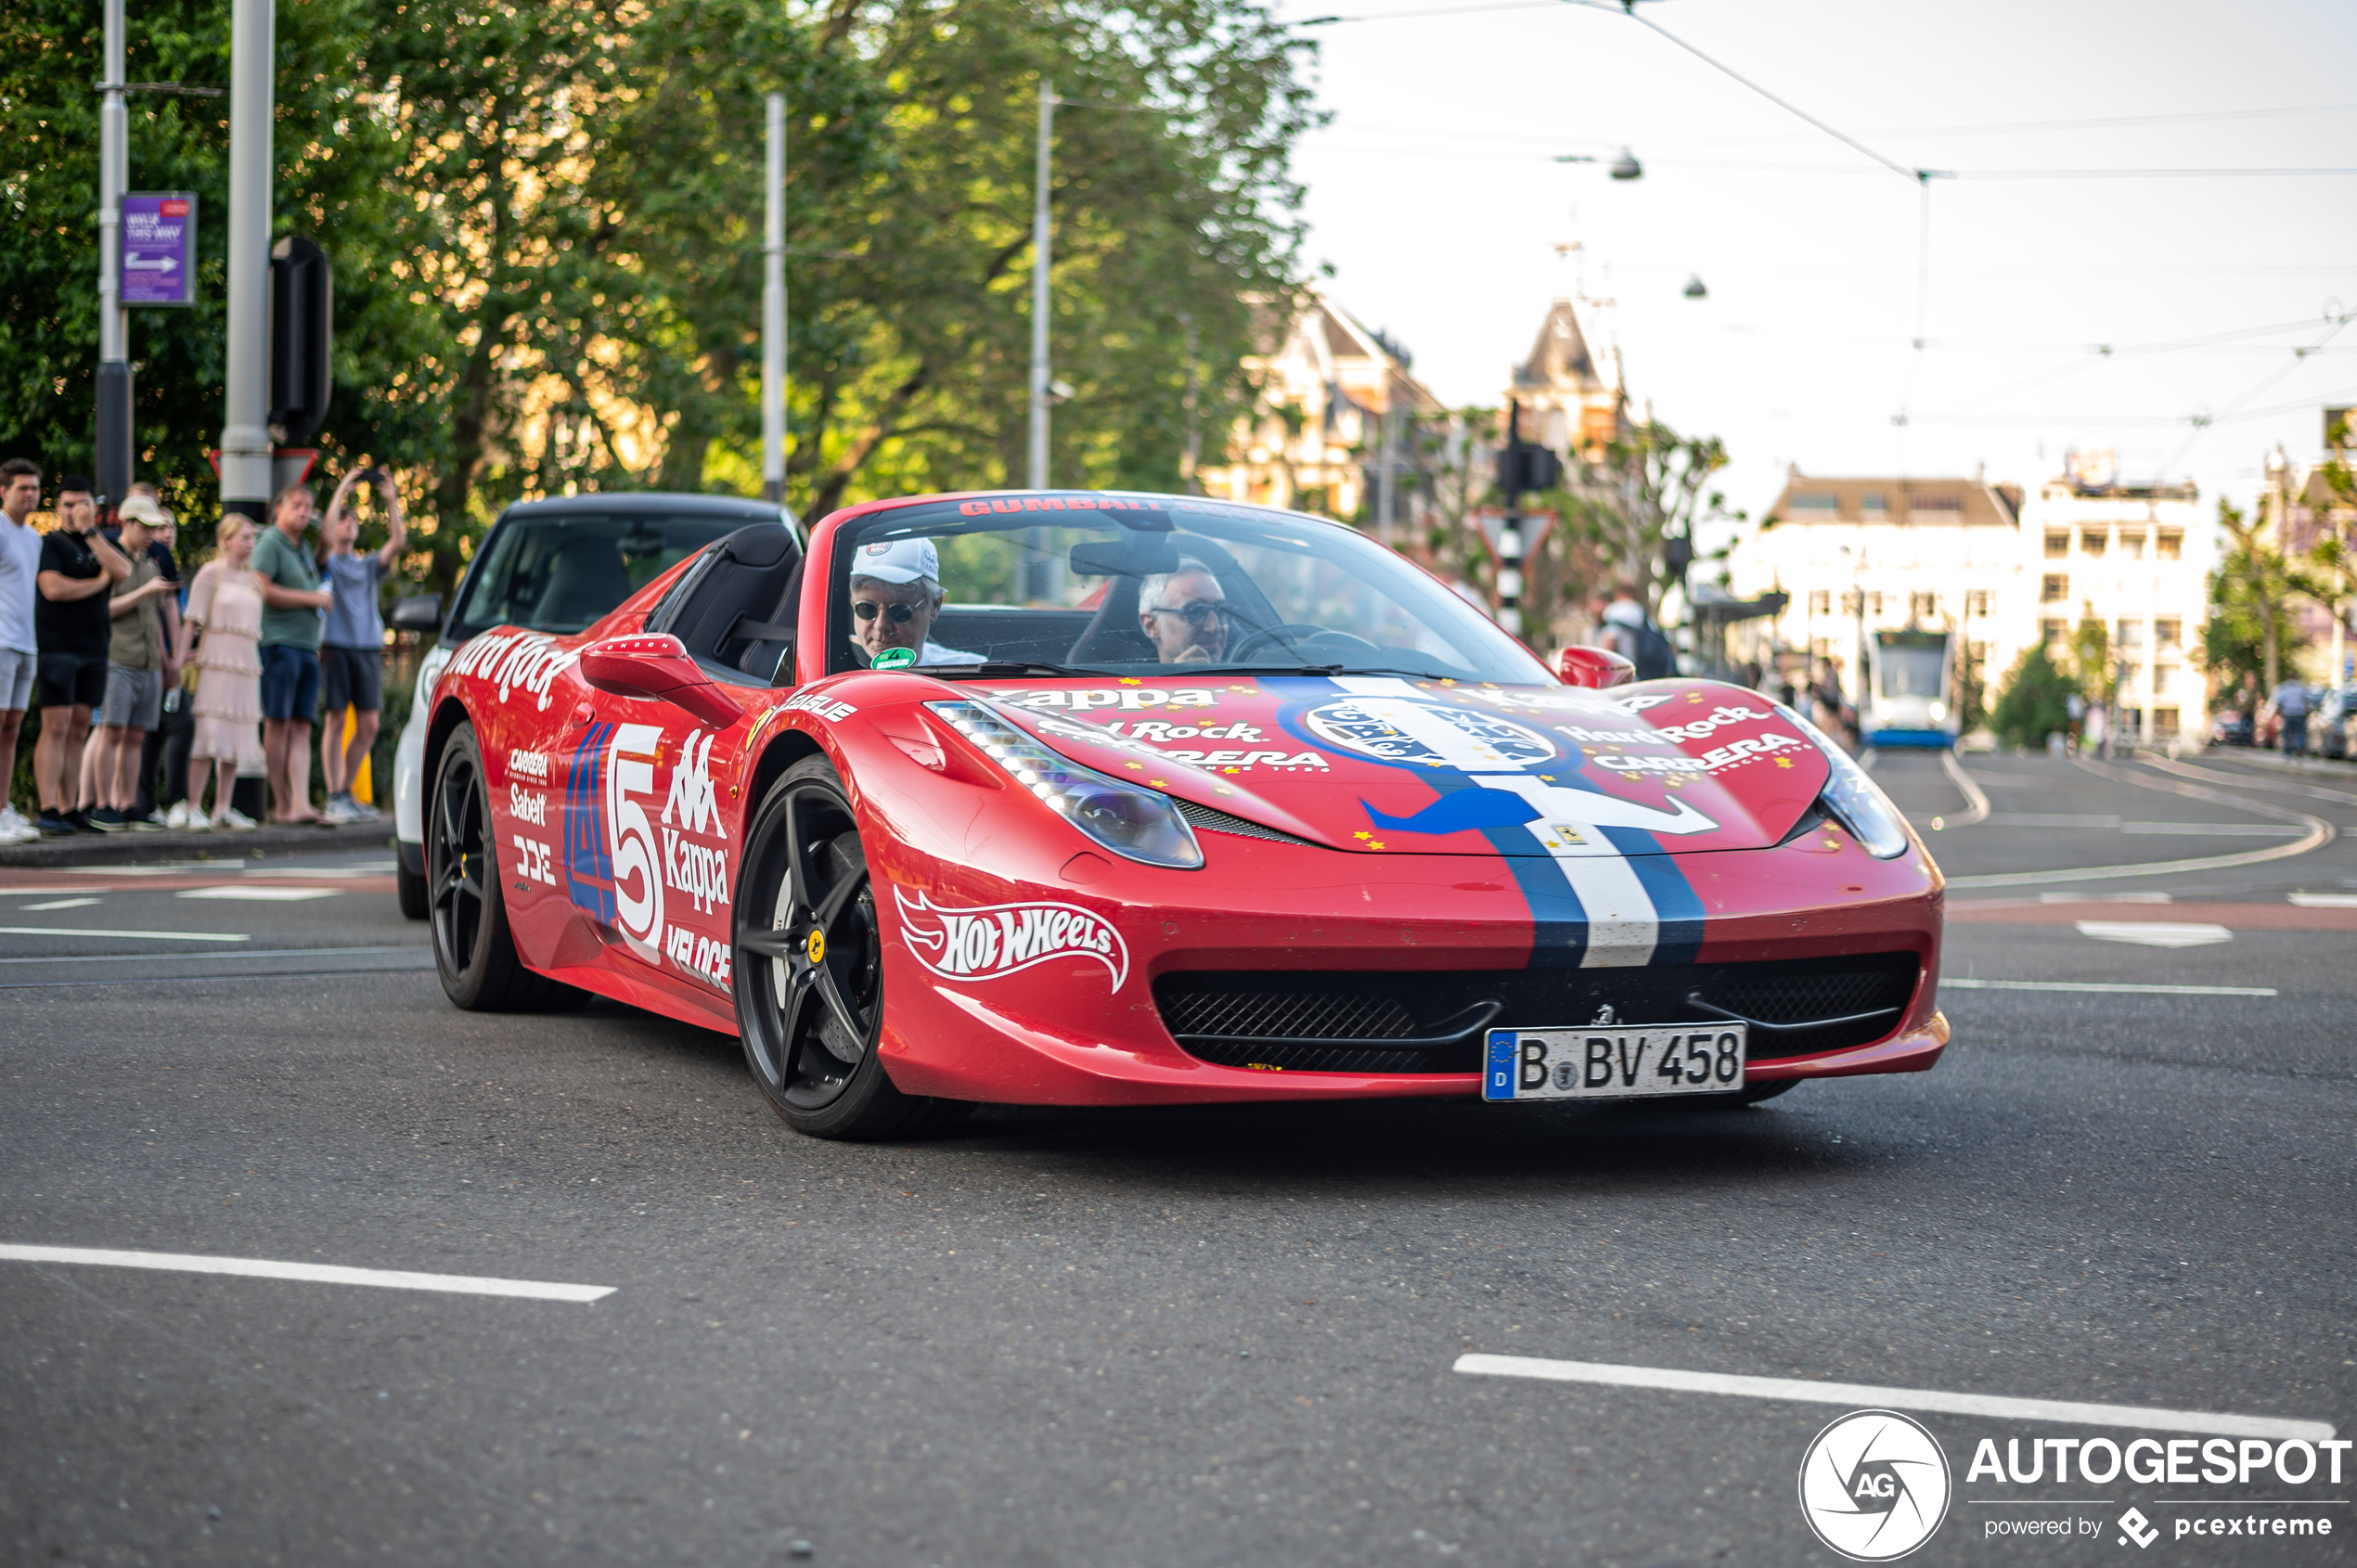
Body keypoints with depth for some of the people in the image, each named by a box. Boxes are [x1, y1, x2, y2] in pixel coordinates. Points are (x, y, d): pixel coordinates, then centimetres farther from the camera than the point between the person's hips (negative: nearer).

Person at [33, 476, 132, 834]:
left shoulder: (102, 545, 16)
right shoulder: (51, 543, 0)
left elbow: (122, 572, -5)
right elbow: (53, 588, -15)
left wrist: (90, 530, -8)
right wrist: (98, 582, -3)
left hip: (93, 649, 6)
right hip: (57, 647, -6)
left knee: (79, 730, 5)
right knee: (56, 727, -11)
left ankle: (68, 809, 7)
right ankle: (48, 811, -12)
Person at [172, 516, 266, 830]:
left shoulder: (252, 580, 17)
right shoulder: (212, 573, -1)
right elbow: (192, 621, -5)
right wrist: (179, 659, -12)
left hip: (246, 662, 6)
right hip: (217, 660, -6)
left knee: (238, 736, 4)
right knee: (209, 732, -10)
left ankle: (222, 809, 8)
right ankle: (193, 807, -8)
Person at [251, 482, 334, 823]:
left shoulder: (303, 549, 23)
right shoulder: (269, 543, -3)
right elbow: (263, 589, -16)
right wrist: (313, 599, -10)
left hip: (307, 648, 8)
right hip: (279, 644, -8)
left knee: (301, 729, 0)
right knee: (278, 726, -5)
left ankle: (300, 804, -6)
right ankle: (281, 805, -2)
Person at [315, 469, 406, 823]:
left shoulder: (369, 565, 21)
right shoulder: (327, 563, 9)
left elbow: (397, 541, 5)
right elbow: (326, 535, -12)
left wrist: (392, 501, -1)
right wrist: (341, 491, -8)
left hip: (368, 648, 4)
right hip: (335, 647, -4)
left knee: (368, 725, 1)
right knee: (335, 721, -7)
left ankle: (345, 792, 13)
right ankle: (334, 798, -7)